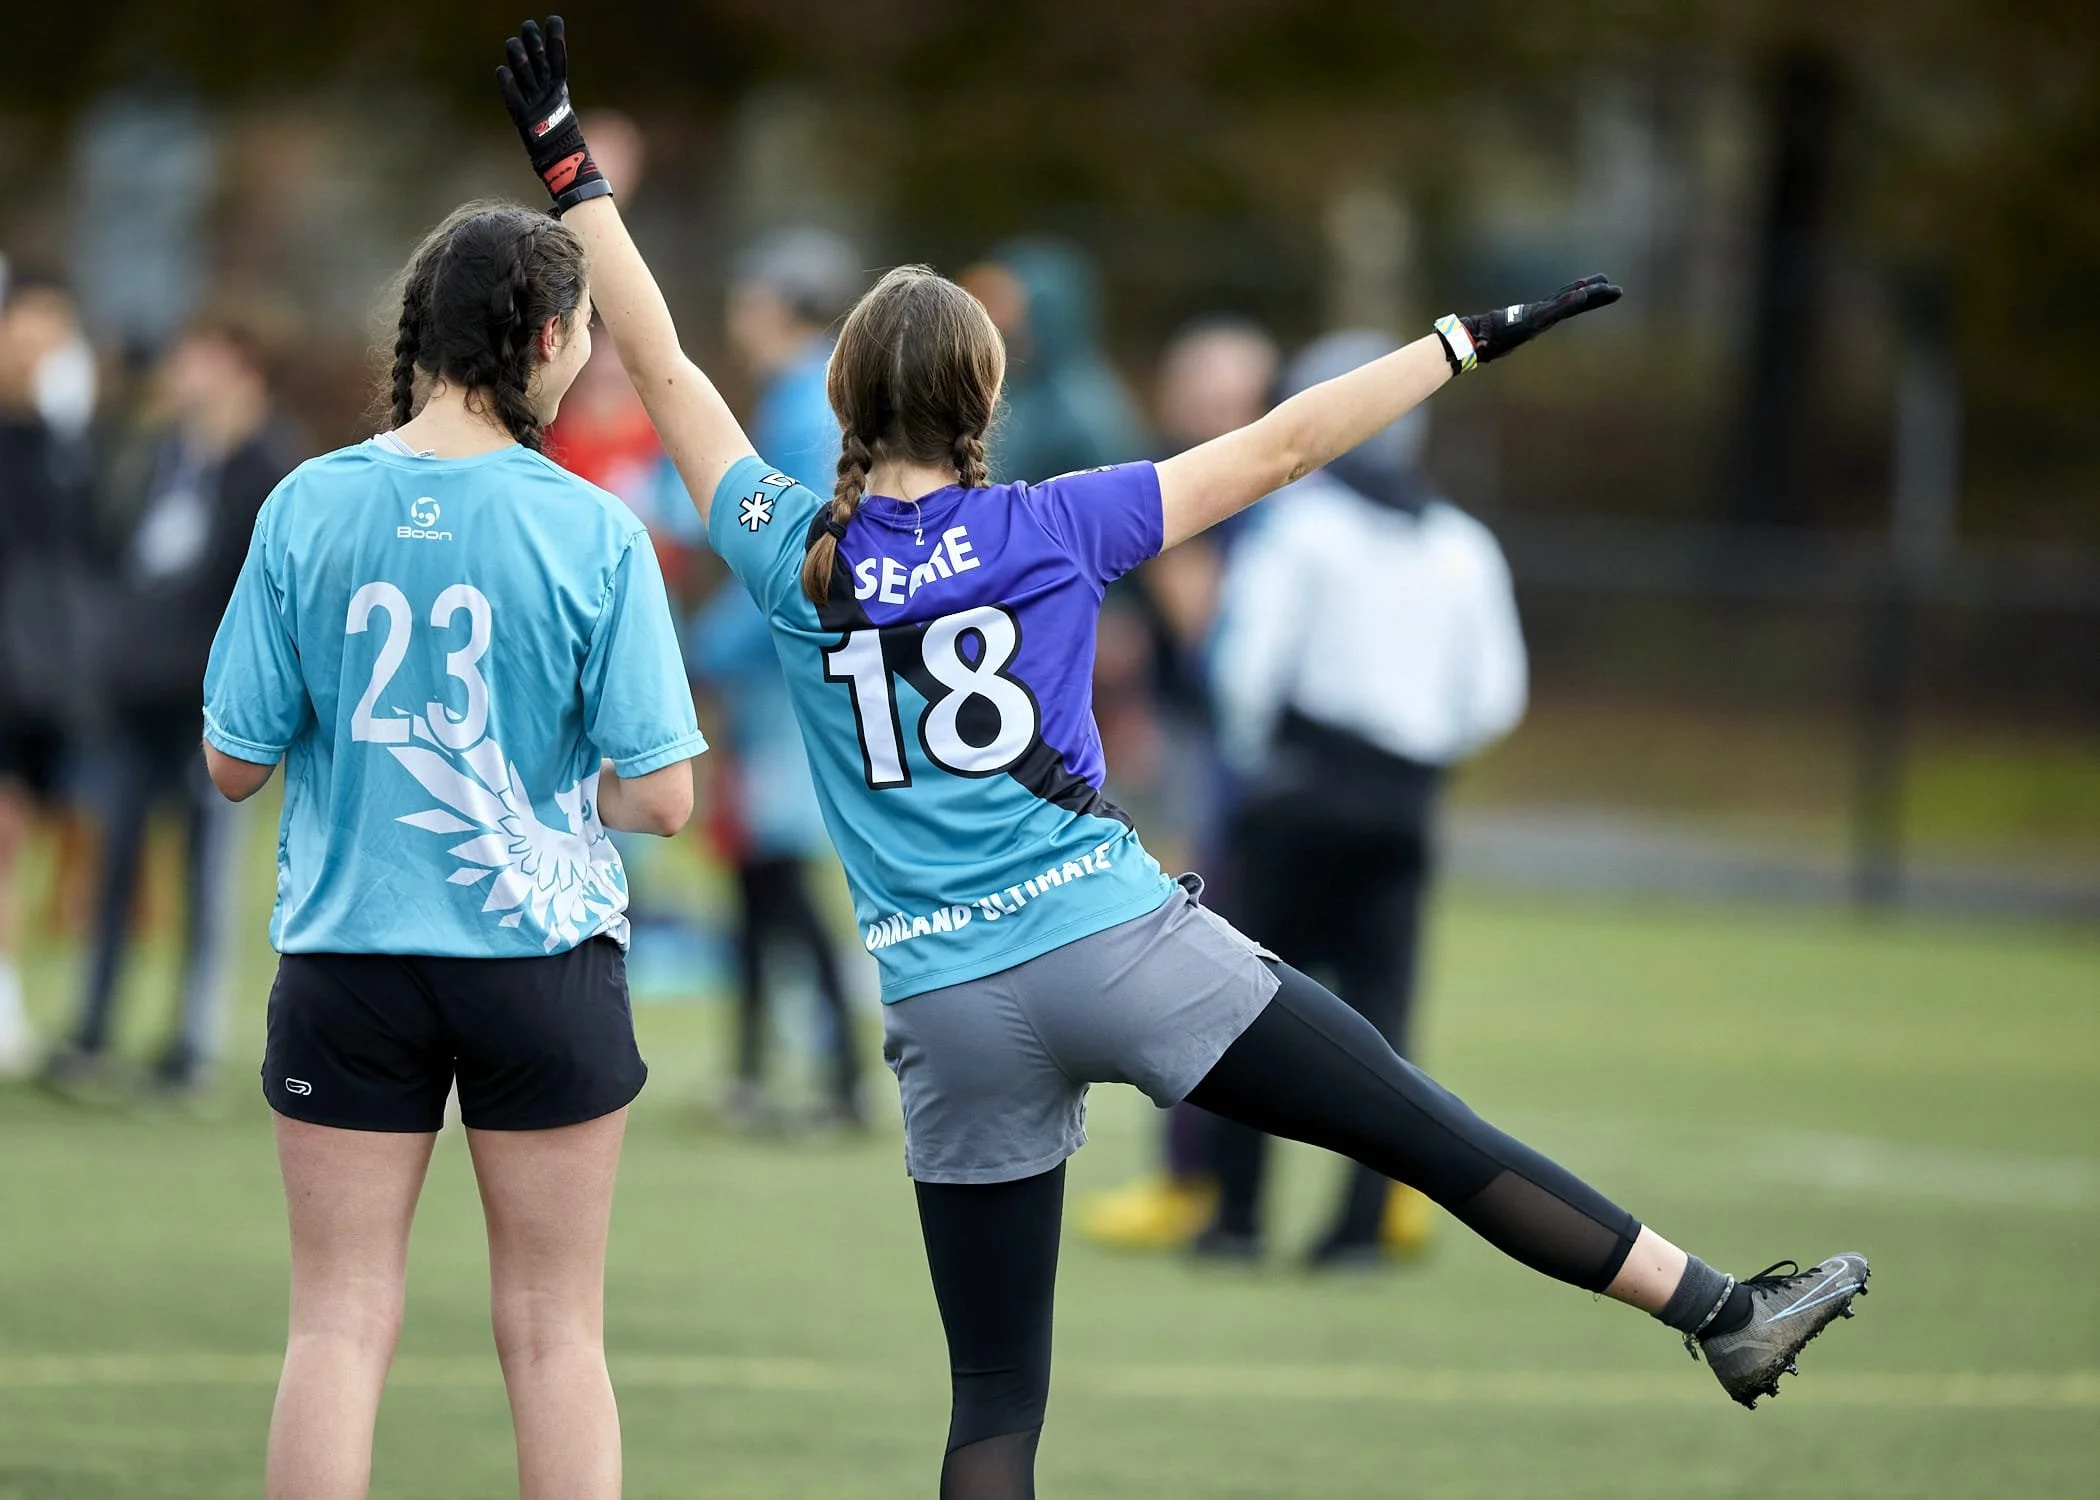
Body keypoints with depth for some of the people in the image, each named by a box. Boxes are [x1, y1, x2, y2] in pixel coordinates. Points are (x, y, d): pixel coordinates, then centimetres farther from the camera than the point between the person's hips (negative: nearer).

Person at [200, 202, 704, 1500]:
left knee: (340, 1325, 6)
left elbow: (233, 765, -1)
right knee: (556, 1333, 8)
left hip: (345, 957, 2)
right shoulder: (593, 532, -11)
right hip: (542, 954, -1)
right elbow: (660, 799, -11)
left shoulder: (309, 507, -5)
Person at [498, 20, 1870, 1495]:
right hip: (1124, 945, -2)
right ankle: (1722, 1314, 5)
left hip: (953, 1019, 2)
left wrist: (576, 178, 21)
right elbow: (1284, 446, 3)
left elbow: (665, 370, 14)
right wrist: (1470, 340, 11)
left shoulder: (790, 558, 3)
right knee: (1434, 1133, 3)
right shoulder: (1051, 529, 0)